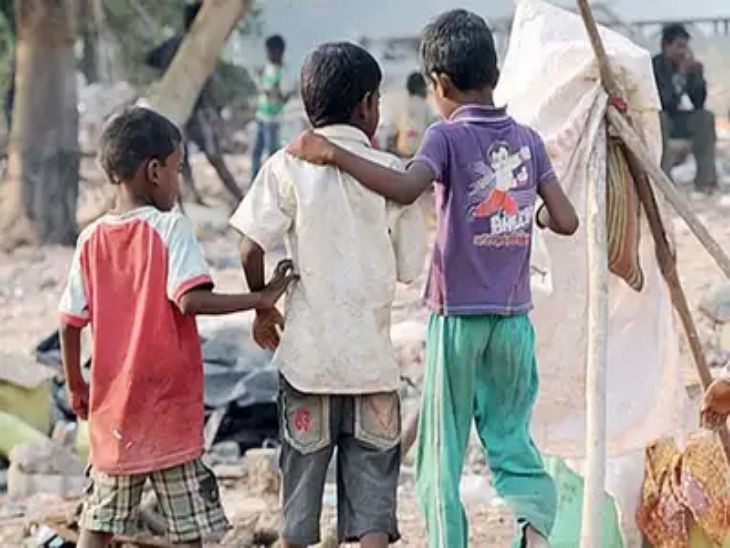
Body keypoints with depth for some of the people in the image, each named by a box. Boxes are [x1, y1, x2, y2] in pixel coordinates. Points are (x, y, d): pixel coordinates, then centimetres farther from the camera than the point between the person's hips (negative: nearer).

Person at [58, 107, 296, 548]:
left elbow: (70, 324, 6)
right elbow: (189, 300, -24)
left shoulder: (92, 240, 4)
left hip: (113, 408, 5)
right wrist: (260, 299, -18)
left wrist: (76, 388, 19)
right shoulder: (171, 229, -10)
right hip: (169, 408, -5)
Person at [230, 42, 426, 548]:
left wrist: (262, 310, 8)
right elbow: (410, 267, 2)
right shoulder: (390, 172, -1)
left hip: (308, 354, 0)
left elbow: (253, 249, -9)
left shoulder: (288, 167, -3)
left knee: (300, 501, 12)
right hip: (373, 356, 0)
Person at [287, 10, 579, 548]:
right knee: (511, 437, 13)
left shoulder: (448, 137, -10)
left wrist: (333, 154, -29)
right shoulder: (527, 139, 4)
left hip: (458, 317, -4)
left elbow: (405, 188, -30)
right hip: (514, 318, 4)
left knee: (443, 452, 4)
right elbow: (566, 220, 4)